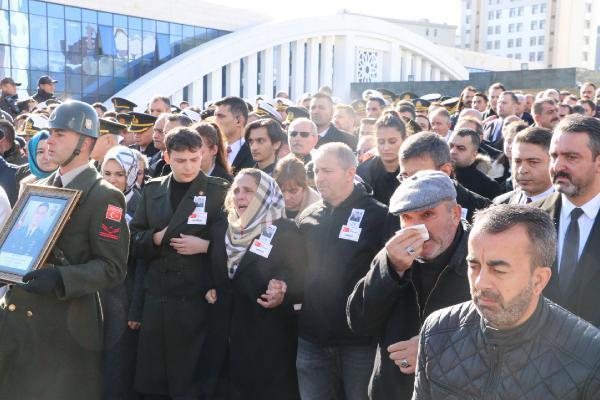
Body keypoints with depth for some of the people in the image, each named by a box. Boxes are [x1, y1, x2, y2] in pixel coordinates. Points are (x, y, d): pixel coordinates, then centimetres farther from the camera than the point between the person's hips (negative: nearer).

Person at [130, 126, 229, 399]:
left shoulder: (219, 191, -3)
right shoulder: (152, 189, 10)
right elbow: (134, 238, 13)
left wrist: (205, 245, -17)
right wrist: (155, 238, -6)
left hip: (197, 300, -4)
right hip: (156, 297, 4)